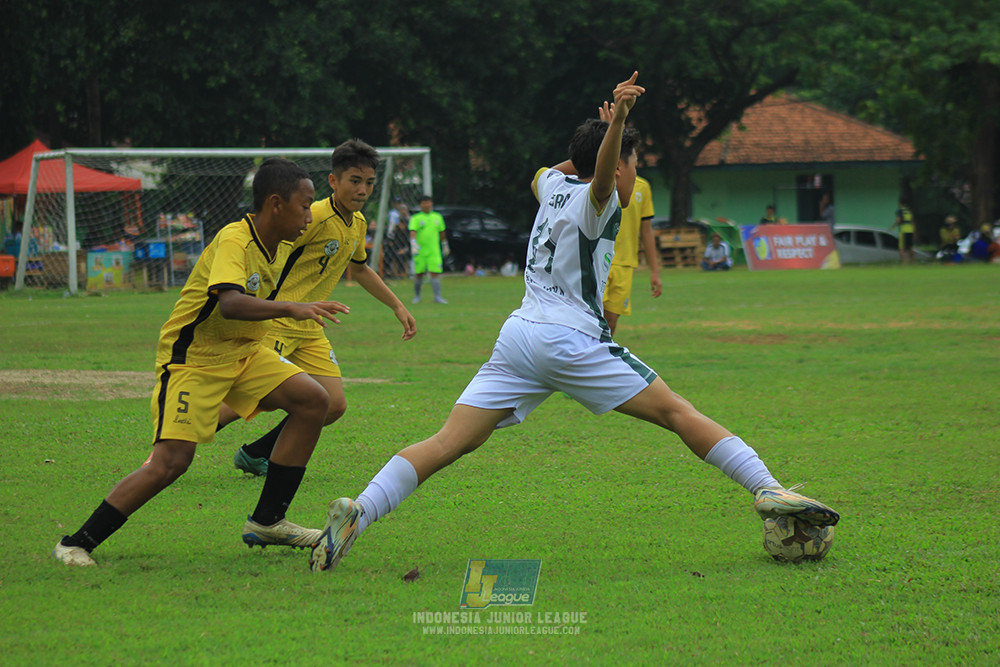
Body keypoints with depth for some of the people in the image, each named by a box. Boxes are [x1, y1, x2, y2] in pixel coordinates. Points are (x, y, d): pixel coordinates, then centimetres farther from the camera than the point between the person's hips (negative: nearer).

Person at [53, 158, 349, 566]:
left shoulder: (269, 245, 6)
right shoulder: (234, 241, -22)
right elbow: (229, 302, -40)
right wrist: (291, 309, -50)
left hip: (240, 354, 9)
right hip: (191, 359, -9)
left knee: (313, 401, -5)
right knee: (171, 461, -20)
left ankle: (267, 521, 3)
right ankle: (75, 544, -8)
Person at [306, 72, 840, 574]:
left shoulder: (555, 184, 20)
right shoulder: (596, 200, -1)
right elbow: (601, 176, -26)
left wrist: (607, 133, 49)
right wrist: (616, 122, -44)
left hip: (518, 334, 6)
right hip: (570, 340, -6)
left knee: (450, 442, -4)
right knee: (675, 412, -1)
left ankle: (358, 511, -20)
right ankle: (766, 490, -8)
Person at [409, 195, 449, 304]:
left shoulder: (437, 217, 11)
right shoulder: (415, 218, -1)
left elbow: (442, 233, 22)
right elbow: (412, 232, -14)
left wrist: (445, 246, 28)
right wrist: (414, 245, -29)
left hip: (434, 251, 2)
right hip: (420, 252, -2)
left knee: (435, 273, -8)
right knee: (418, 274, 3)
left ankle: (437, 297, -10)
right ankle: (417, 296, 19)